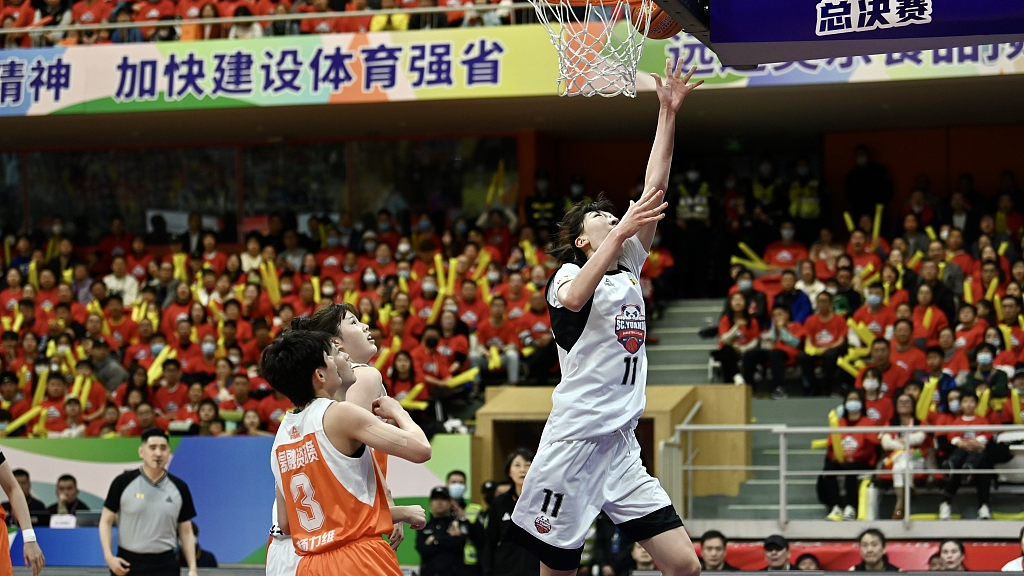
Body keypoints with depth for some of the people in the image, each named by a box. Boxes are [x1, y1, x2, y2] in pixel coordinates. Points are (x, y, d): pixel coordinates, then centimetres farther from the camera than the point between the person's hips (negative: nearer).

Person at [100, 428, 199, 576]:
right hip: (128, 564, -1)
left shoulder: (179, 488, 4)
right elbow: (106, 521, 2)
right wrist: (109, 556, -11)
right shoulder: (123, 483, -3)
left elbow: (186, 532, 9)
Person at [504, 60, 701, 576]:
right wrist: (621, 231, -31)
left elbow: (654, 190, 9)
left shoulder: (628, 266, 16)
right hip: (574, 442, -7)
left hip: (622, 448, 7)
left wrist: (668, 112, 4)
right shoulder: (569, 273, -2)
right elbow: (573, 299, -28)